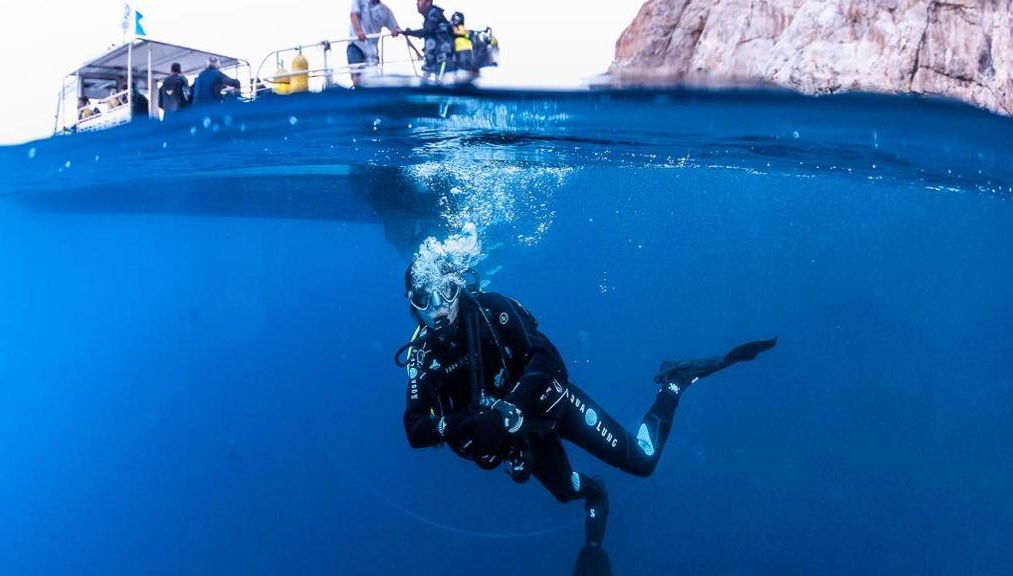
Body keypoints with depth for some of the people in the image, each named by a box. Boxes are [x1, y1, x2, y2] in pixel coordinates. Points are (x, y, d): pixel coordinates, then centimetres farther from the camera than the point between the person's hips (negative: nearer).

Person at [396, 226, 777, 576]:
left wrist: (510, 405, -41)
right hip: (515, 432, 4)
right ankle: (593, 494, 50)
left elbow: (546, 357, -27)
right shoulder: (423, 357, -12)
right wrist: (457, 423, -35)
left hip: (547, 401, -3)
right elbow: (414, 431, -15)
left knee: (640, 460, -8)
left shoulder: (491, 309, -21)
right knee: (569, 492, 13)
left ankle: (674, 382, 15)